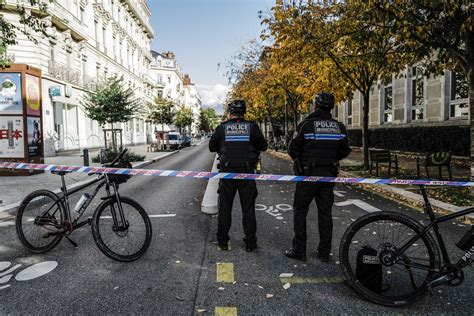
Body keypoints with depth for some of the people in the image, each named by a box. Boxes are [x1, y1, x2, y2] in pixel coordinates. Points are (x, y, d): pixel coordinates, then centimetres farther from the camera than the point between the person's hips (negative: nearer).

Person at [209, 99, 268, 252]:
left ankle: (223, 241, 17)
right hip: (247, 172, 0)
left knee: (224, 208, 11)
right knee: (248, 208, 9)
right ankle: (250, 243, 13)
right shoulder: (252, 127, -1)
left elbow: (212, 147, 9)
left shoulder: (222, 128, -1)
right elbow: (264, 146, 6)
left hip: (227, 172, 0)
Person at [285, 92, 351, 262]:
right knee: (325, 212, 11)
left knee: (300, 210, 6)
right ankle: (324, 252, 18)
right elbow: (345, 151, 8)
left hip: (308, 173, -4)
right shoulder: (339, 126, 4)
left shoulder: (306, 124, -10)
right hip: (329, 174, 4)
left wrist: (299, 160, 11)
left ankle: (299, 250, 9)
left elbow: (293, 149, -8)